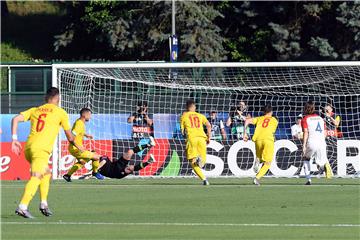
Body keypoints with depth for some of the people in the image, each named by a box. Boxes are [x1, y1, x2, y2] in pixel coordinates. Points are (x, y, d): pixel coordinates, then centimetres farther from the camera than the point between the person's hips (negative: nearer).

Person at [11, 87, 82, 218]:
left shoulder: (35, 110, 21)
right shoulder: (60, 112, 10)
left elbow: (16, 119, 9)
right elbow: (69, 134, 19)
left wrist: (14, 139, 7)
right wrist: (76, 145, 39)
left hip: (28, 147, 6)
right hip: (41, 149, -6)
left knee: (46, 173, 27)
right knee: (36, 178, -17)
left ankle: (43, 204, 19)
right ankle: (22, 206, -35)